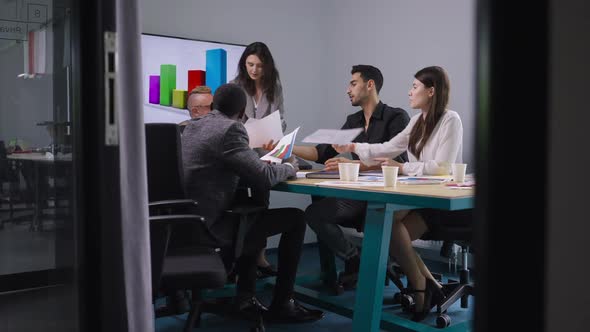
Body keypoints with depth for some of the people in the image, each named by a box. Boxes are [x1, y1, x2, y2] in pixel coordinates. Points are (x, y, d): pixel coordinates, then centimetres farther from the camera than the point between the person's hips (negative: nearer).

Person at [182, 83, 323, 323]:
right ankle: (281, 304, 11)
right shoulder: (230, 130, -14)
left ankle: (245, 298, 27)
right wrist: (289, 167, 3)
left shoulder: (193, 126, 13)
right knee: (295, 218, 1)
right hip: (208, 226, -9)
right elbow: (263, 178, -18)